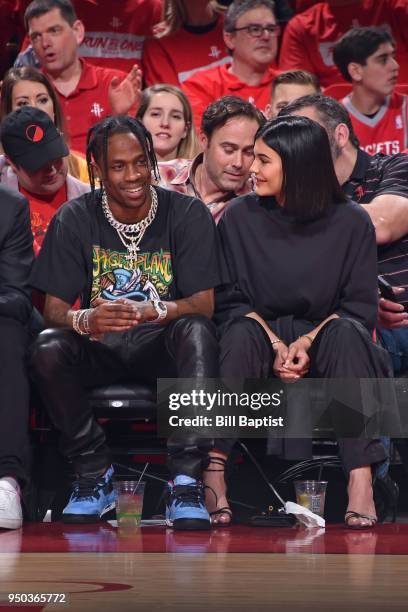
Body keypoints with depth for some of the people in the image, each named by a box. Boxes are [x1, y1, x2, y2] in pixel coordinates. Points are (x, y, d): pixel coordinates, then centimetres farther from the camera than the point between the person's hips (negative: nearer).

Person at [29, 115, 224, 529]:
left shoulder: (188, 214, -4)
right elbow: (53, 308, -6)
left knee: (197, 332, -34)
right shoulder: (75, 219, -2)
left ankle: (186, 483, -34)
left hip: (162, 347, -1)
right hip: (99, 350, 1)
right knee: (47, 348, -30)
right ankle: (94, 473, -13)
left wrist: (155, 312, -35)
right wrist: (85, 320, -32)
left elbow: (203, 304, -11)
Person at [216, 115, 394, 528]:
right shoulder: (240, 218, 1)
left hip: (324, 341, -1)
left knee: (345, 333, -35)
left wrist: (308, 341, -20)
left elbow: (360, 308, -4)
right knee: (240, 334, -33)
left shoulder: (350, 222, -3)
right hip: (264, 333, 1)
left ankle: (361, 481, -43)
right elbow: (231, 300, 0)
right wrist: (275, 344, -16)